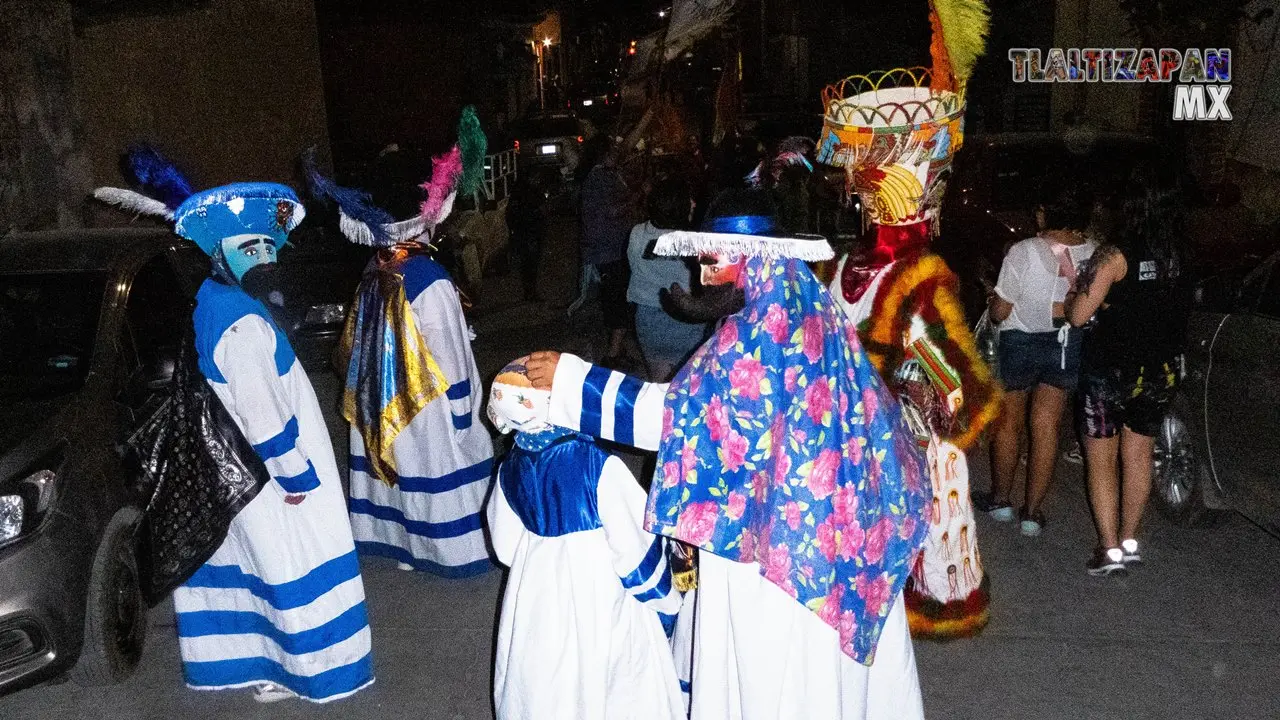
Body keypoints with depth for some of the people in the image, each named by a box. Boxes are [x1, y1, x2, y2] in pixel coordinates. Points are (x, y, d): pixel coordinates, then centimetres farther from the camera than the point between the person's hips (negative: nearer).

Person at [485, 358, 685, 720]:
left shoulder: (510, 469, -10)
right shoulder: (598, 465, -26)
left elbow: (506, 547, 2)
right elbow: (634, 546, -20)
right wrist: (664, 601, -4)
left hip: (536, 599, 5)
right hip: (600, 599, -4)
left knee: (544, 687, 24)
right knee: (603, 685, 16)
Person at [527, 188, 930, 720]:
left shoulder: (756, 333, -21)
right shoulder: (817, 310, 3)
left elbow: (679, 412, -23)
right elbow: (868, 410, 12)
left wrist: (572, 382, -19)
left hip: (773, 531, -8)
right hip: (836, 515, 8)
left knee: (771, 660, 9)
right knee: (825, 657, 22)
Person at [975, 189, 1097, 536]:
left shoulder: (1023, 252, -20)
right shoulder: (1093, 253, -10)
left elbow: (1000, 311, -16)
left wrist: (992, 298, 5)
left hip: (1021, 343, -3)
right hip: (1068, 346, 3)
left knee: (1008, 422, 15)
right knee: (1046, 427, 10)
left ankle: (1000, 499, 28)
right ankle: (1032, 512, 17)